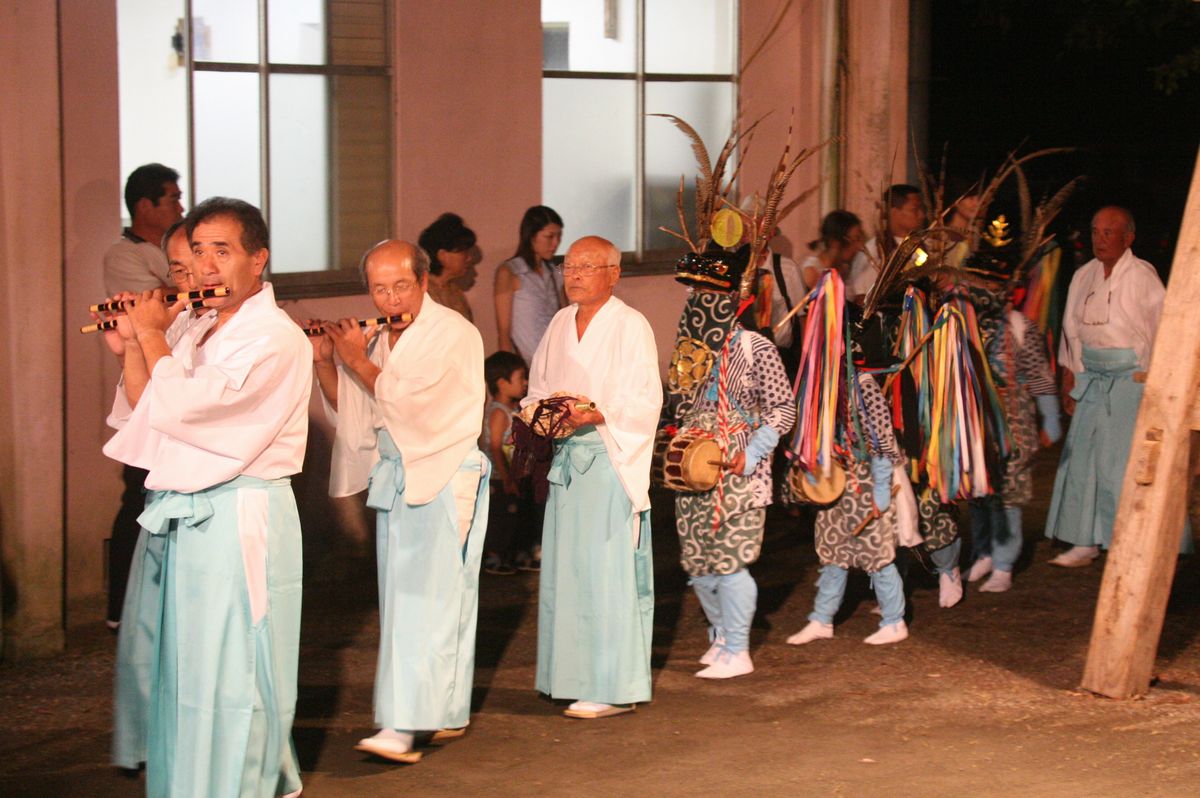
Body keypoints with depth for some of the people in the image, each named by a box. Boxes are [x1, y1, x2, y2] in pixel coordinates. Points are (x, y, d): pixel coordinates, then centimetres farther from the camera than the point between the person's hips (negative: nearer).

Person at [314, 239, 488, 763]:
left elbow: (407, 402, -19)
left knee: (423, 602, -13)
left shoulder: (452, 334, -11)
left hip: (442, 478, -8)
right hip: (393, 477, 8)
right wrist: (324, 360, 1)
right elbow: (345, 406, 15)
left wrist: (357, 360, -9)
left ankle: (403, 727, -18)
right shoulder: (381, 340, 12)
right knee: (402, 599, 10)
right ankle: (448, 714, 20)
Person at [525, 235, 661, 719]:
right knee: (564, 568, 8)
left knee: (608, 571, -7)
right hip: (567, 458, 7)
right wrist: (540, 411, -1)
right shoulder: (560, 325, 14)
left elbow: (645, 401, -12)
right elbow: (539, 385, 20)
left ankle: (615, 687, -2)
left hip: (611, 458, -7)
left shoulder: (631, 326, -6)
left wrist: (598, 415, -26)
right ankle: (577, 675, 17)